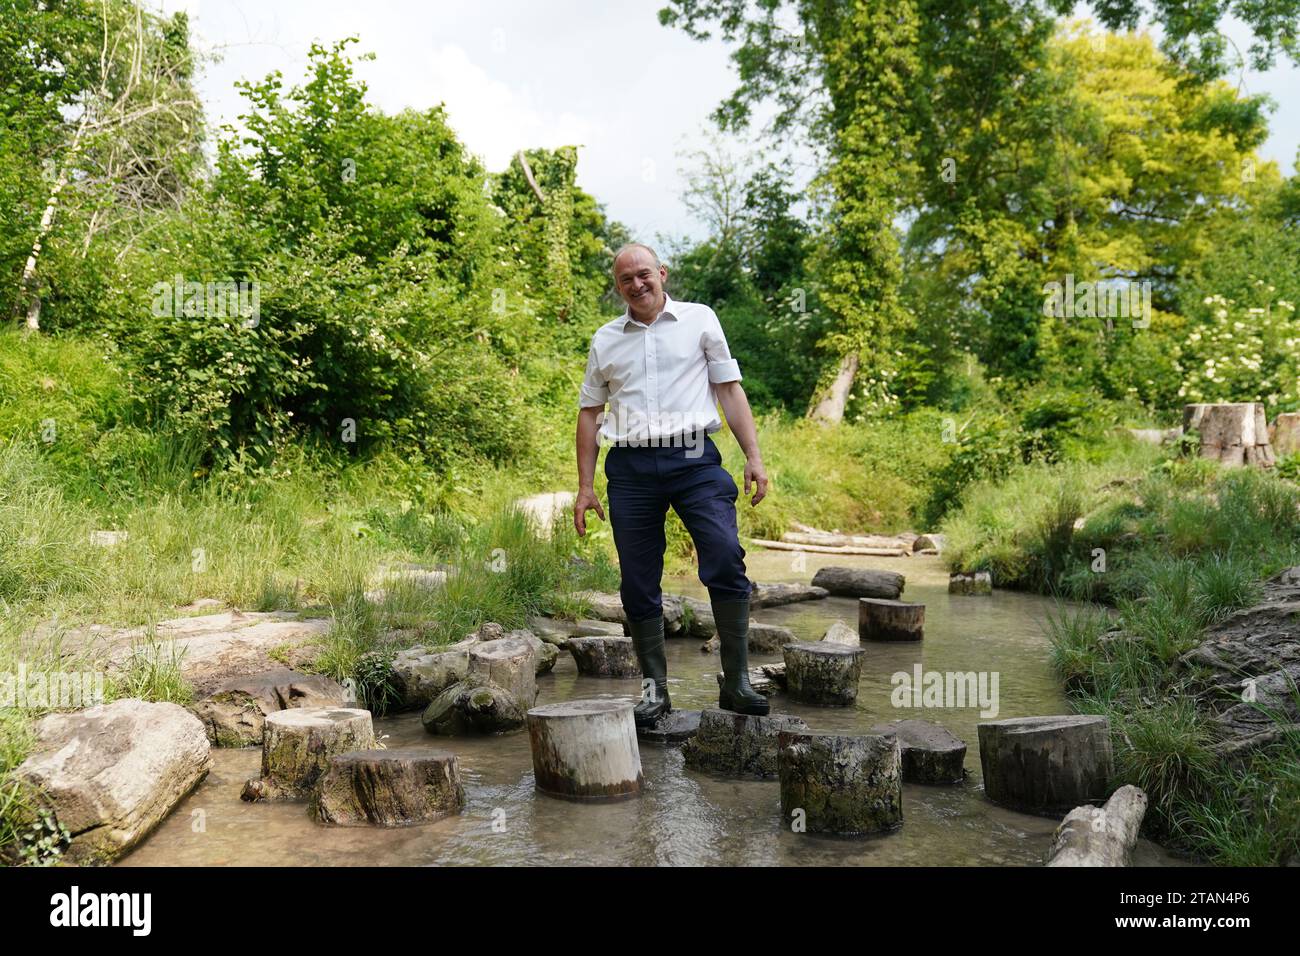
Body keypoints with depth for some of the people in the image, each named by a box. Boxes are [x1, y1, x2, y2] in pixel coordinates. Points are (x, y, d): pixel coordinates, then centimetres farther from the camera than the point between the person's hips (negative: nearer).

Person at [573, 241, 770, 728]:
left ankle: (736, 681, -10)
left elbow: (729, 389, 9)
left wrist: (754, 456, 1)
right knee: (638, 584, 3)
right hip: (631, 468, 2)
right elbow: (589, 412, 18)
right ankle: (654, 687, 15)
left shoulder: (699, 320, 9)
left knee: (726, 558, -19)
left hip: (694, 459, -2)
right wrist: (585, 486, 11)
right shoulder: (605, 340, 15)